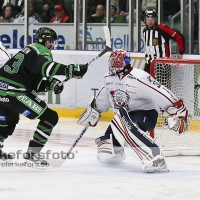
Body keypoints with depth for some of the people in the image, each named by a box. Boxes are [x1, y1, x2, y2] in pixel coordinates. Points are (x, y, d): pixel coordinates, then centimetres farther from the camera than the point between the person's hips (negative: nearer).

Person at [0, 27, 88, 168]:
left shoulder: (30, 50, 24)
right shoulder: (41, 51, -5)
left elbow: (35, 84, 23)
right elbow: (46, 67, -30)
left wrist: (51, 83, 8)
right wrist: (70, 70, -34)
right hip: (14, 92, -10)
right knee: (50, 118, -4)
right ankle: (32, 154, -4)